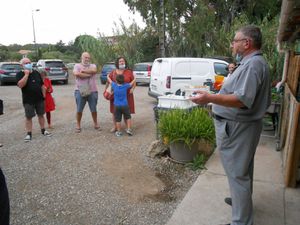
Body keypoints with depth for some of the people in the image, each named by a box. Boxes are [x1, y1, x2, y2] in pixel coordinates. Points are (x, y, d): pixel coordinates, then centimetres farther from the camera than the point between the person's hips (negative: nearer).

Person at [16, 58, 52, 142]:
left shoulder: (36, 73, 8)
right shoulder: (20, 74, -4)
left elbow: (42, 84, 12)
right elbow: (20, 85, -22)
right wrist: (26, 74, -20)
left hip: (39, 99, 4)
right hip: (28, 100, -3)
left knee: (41, 115, 12)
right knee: (28, 117, 4)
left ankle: (43, 130, 24)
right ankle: (29, 133, 13)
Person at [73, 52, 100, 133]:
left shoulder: (93, 65, 11)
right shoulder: (77, 65, 5)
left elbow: (94, 70, -13)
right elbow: (76, 74, -17)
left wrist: (83, 70, -9)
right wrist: (89, 74, -10)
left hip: (92, 91, 2)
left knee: (94, 109, 9)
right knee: (79, 110, 5)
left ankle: (96, 124, 24)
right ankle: (78, 125, 18)